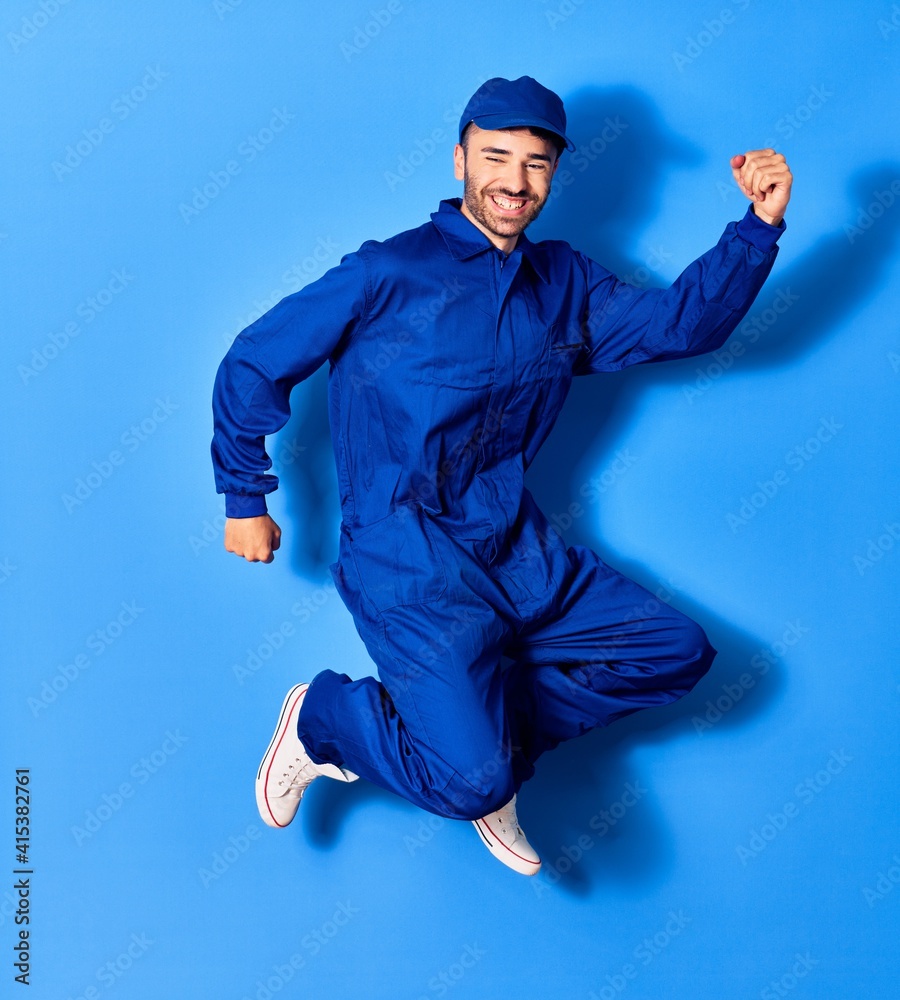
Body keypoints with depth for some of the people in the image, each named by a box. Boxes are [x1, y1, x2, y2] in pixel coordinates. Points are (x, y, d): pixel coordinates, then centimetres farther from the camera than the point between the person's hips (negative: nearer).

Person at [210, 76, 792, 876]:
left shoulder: (563, 283, 11)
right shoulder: (388, 274, -7)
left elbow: (684, 322, 9)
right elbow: (253, 366, 0)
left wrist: (760, 225, -4)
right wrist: (245, 499, 3)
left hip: (519, 553, 7)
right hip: (407, 564, -7)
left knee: (678, 653, 3)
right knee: (473, 781, -21)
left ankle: (482, 729, 4)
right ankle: (325, 717, 8)